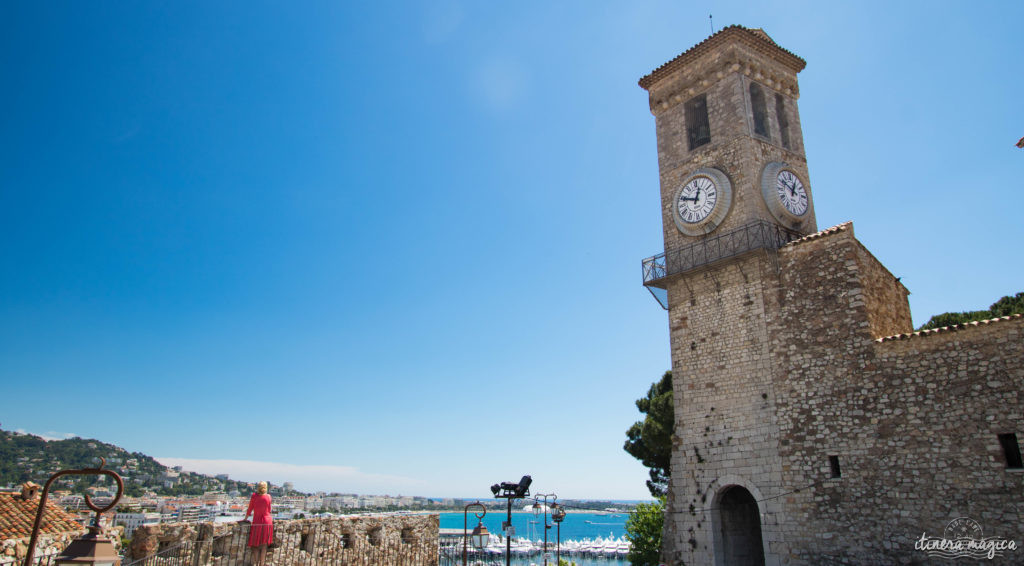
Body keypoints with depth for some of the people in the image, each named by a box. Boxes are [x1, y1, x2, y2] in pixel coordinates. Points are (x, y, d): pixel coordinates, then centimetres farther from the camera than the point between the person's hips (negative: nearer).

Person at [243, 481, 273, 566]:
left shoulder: (254, 496, -6)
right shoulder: (268, 496, -2)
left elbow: (250, 509, 0)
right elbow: (269, 510, 7)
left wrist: (245, 518, 15)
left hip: (257, 522, -2)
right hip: (267, 522, 2)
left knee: (255, 546, 8)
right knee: (264, 546, 11)